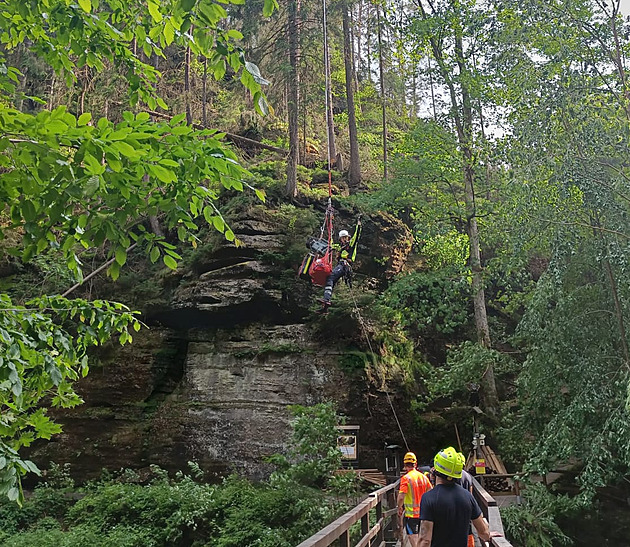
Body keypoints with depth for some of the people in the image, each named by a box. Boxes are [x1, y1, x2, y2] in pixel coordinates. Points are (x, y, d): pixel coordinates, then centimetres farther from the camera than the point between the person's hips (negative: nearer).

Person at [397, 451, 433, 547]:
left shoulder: (406, 478, -15)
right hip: (422, 513, 6)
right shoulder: (423, 476, 2)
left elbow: (401, 497, -21)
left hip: (410, 513, -6)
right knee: (419, 536, 20)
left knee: (413, 537, 0)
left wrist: (399, 508, -4)